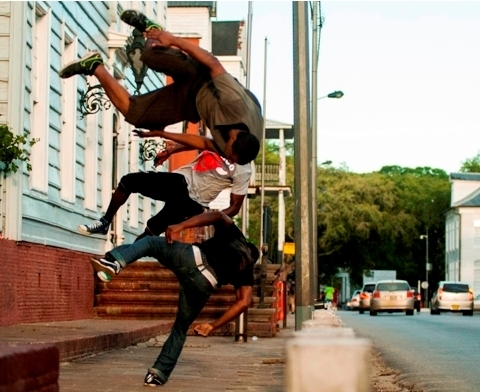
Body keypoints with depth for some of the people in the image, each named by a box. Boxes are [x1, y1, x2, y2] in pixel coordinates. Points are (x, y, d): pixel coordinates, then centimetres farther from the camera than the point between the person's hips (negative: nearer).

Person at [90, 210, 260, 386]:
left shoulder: (234, 235, 31)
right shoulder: (246, 270, 30)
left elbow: (218, 215, 8)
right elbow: (244, 303, 13)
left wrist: (180, 226, 2)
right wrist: (213, 325, 13)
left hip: (191, 258, -2)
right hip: (205, 285, 2)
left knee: (150, 242, 22)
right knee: (181, 328, 22)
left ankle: (114, 262, -5)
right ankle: (159, 374, 16)